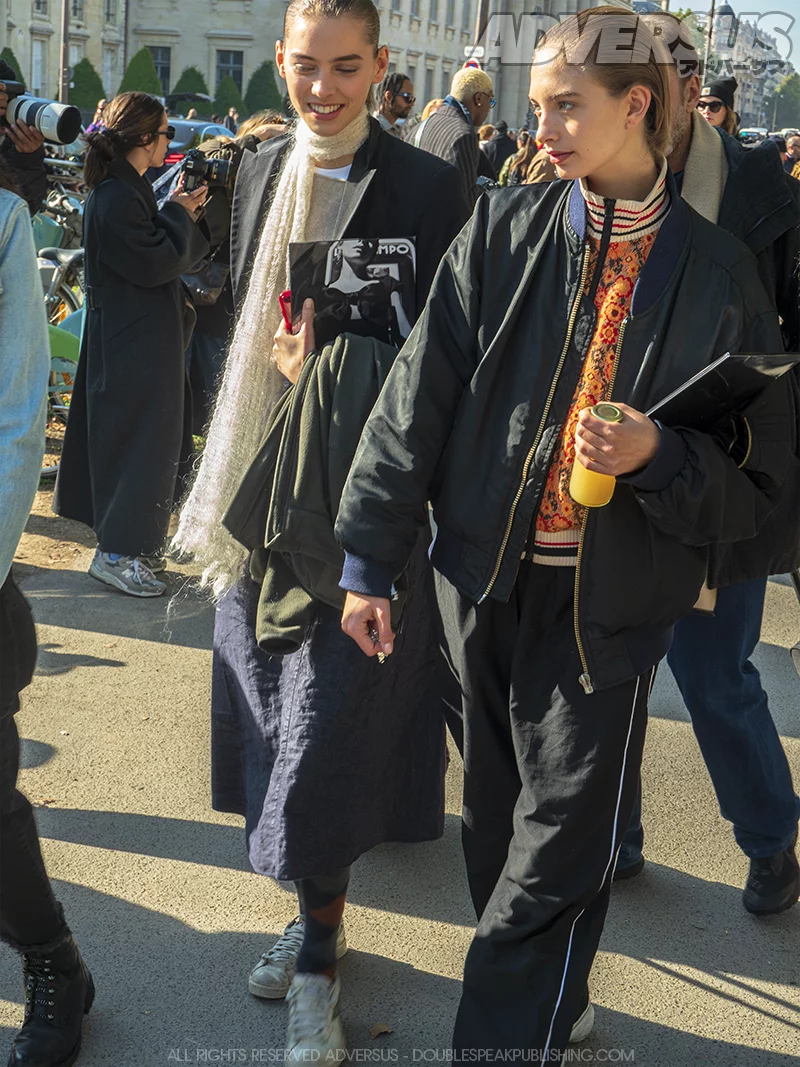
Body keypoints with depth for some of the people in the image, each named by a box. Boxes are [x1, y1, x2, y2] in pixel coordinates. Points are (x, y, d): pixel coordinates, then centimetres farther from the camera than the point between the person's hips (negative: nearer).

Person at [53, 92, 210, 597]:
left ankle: (135, 540, 26)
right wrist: (178, 214, -9)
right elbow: (155, 263, -22)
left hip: (145, 336, 11)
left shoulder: (129, 190, 13)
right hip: (131, 342, -11)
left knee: (151, 436, 16)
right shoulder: (116, 197, -20)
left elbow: (171, 252, 15)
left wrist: (181, 216, 1)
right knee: (135, 439, -4)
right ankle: (117, 552, 5)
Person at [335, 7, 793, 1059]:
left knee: (558, 854, 1)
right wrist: (369, 559, -4)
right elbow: (418, 395, -1)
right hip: (484, 578, 3)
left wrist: (658, 455, -21)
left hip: (611, 604, -2)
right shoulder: (505, 231, 1)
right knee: (498, 817, 17)